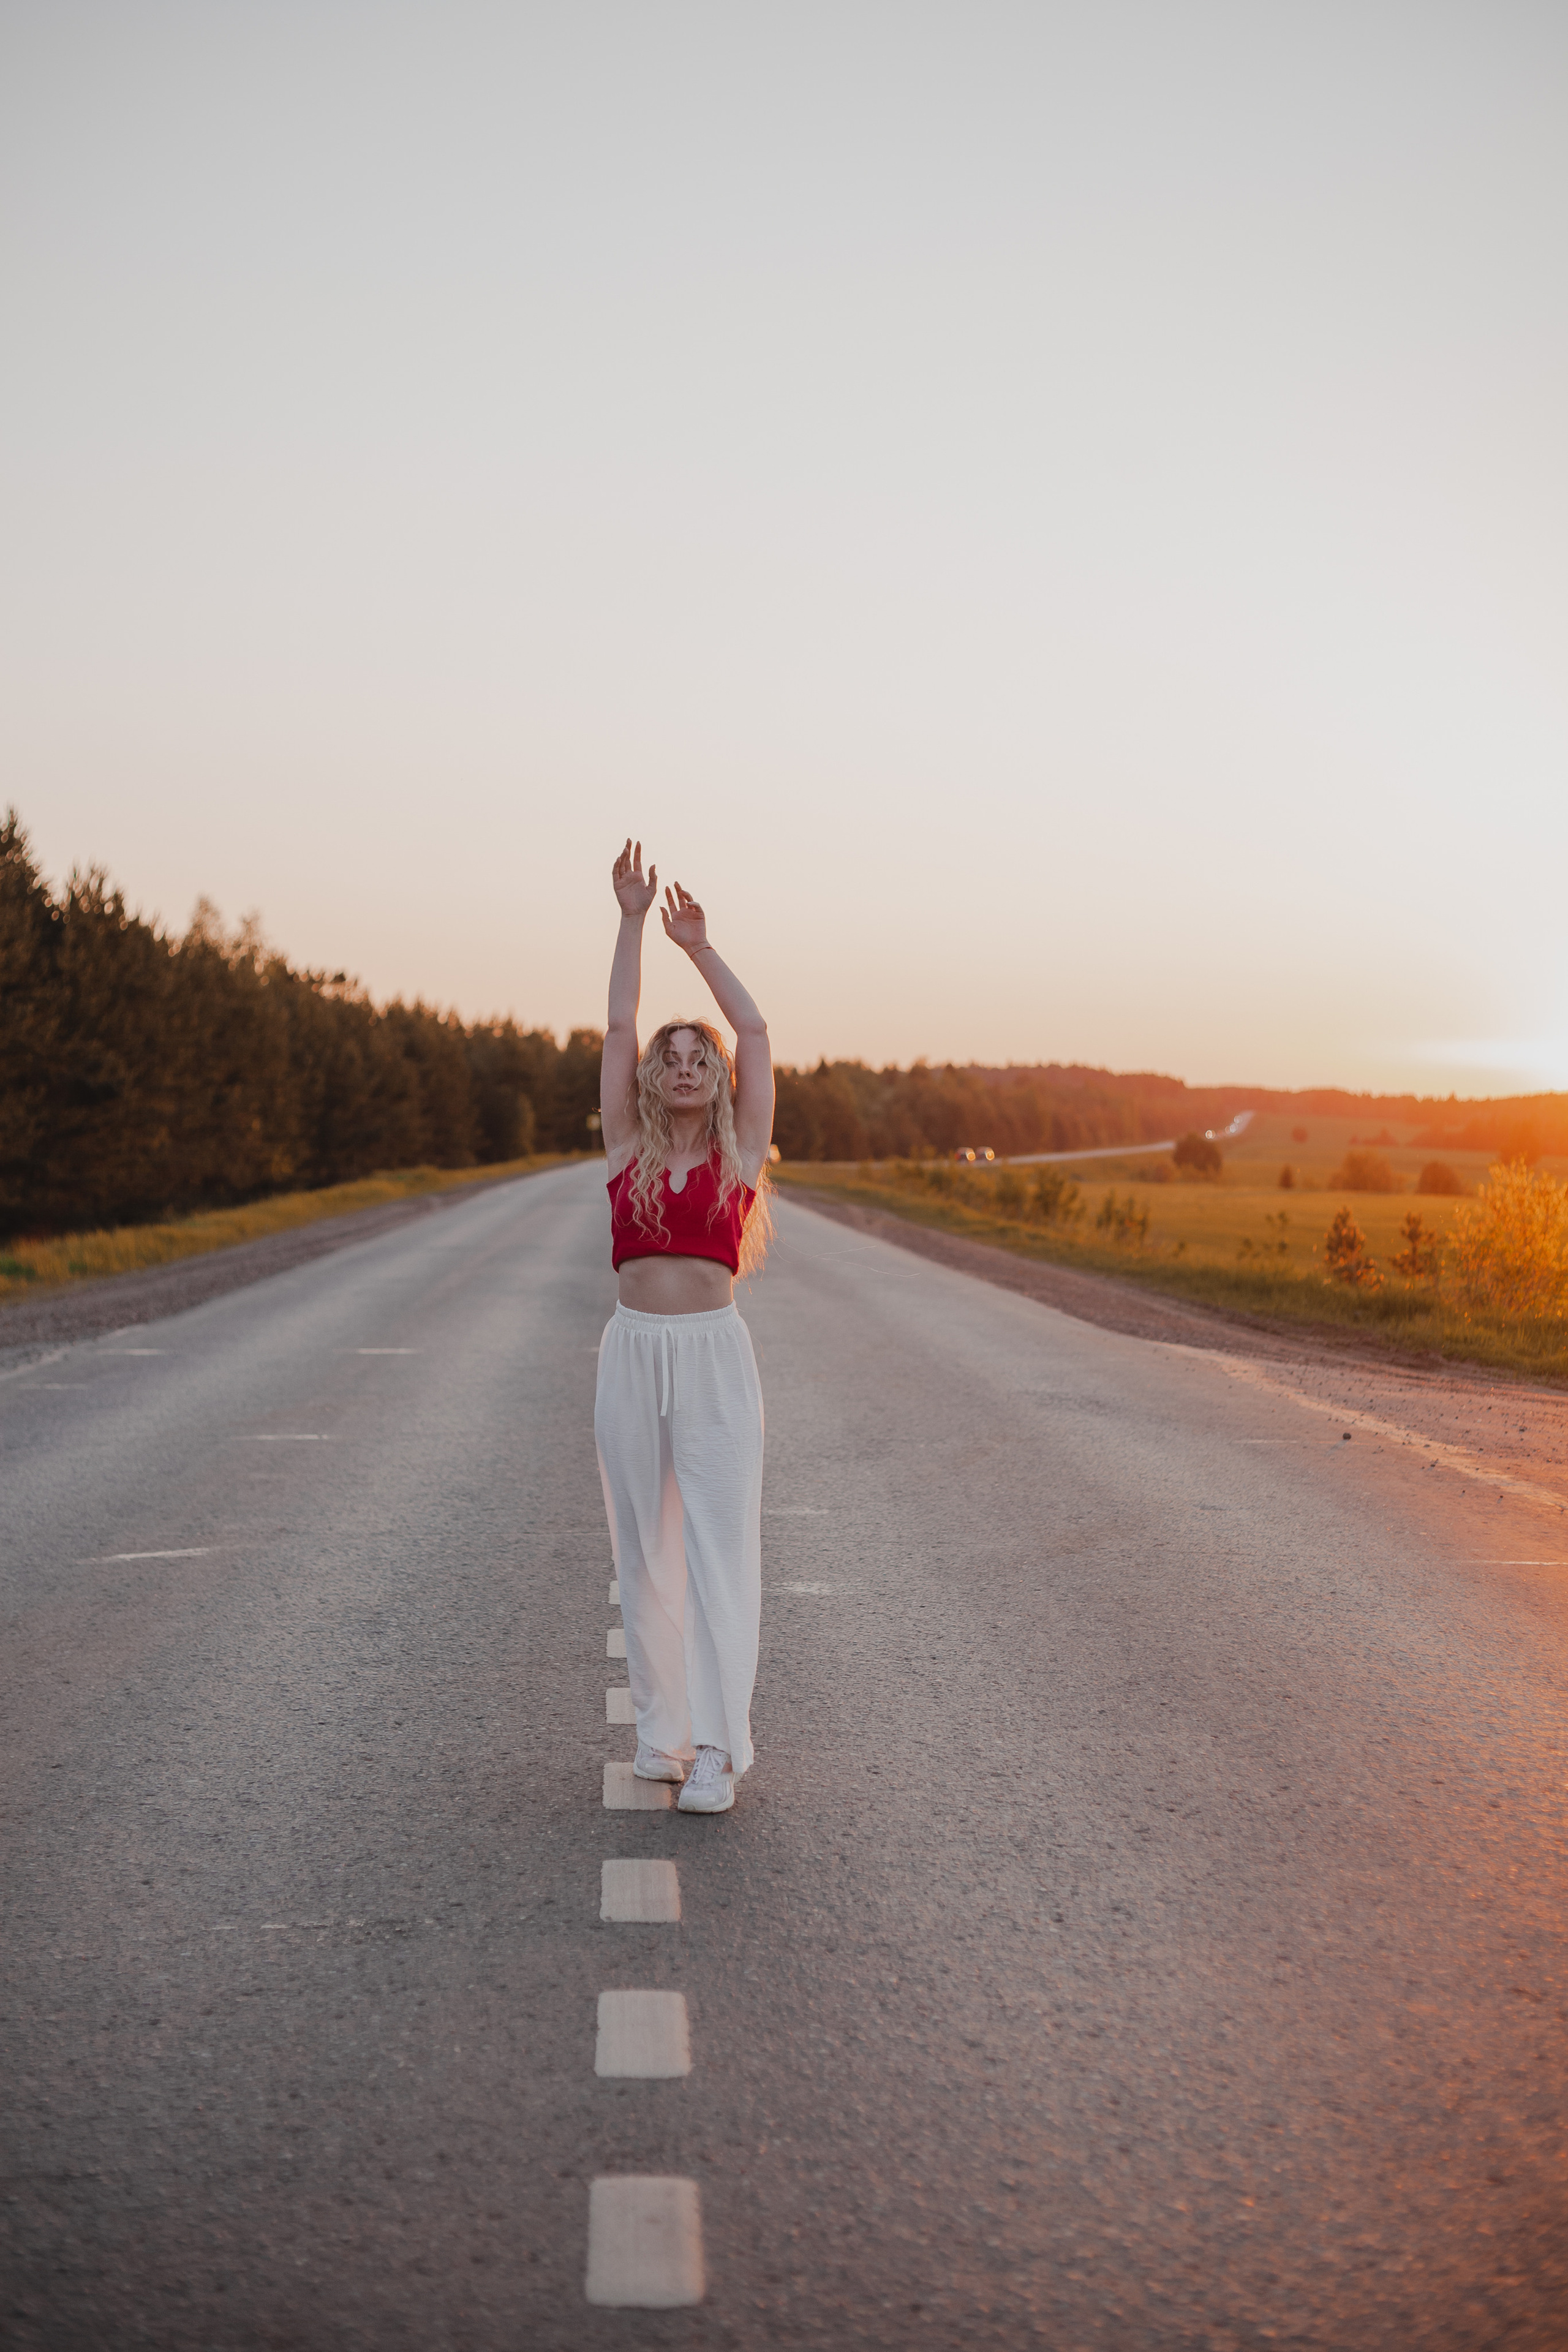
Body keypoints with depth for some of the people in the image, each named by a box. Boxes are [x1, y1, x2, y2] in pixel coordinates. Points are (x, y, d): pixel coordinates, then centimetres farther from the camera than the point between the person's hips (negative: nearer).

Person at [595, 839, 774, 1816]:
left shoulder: (740, 1152, 6)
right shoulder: (628, 1149, 9)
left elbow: (756, 1030, 7)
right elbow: (618, 1026, 6)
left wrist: (699, 945, 12)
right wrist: (633, 921, 4)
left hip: (715, 1357, -2)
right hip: (633, 1355, 2)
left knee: (718, 1545, -5)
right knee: (646, 1547, 7)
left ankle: (719, 1746, -6)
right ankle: (662, 1723, 18)